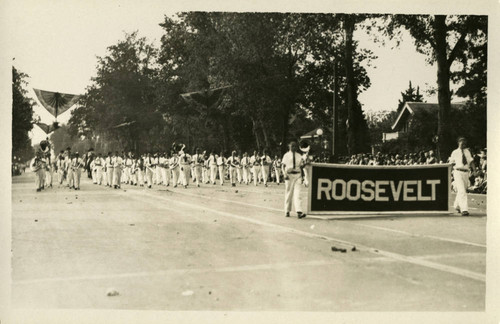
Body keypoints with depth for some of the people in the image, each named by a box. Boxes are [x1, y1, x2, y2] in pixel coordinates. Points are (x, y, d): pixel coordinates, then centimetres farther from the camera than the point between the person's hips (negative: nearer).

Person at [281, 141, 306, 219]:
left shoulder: (299, 156, 12)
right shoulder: (286, 155, 3)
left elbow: (301, 166, 16)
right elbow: (283, 166, -1)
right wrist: (285, 174, -15)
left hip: (297, 175, 2)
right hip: (289, 175, -2)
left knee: (297, 193, -8)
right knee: (288, 193, 4)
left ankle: (299, 212, -16)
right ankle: (287, 211, 15)